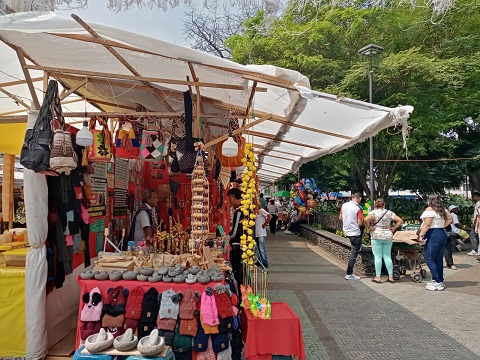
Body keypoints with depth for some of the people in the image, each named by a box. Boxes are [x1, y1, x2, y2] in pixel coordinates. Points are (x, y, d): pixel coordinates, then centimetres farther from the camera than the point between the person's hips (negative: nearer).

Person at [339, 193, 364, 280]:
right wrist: (364, 222, 2)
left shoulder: (344, 205, 1)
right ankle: (349, 274, 5)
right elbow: (360, 223, -20)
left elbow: (340, 218, 12)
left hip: (346, 230, 7)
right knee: (354, 253, 1)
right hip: (355, 232, -7)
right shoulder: (358, 208, -18)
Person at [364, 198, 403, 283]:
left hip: (376, 236, -4)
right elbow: (400, 221, 0)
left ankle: (378, 277, 4)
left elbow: (366, 219, -24)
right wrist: (393, 228, 6)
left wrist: (369, 227, -10)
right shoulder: (389, 213, 4)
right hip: (388, 236, 4)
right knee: (387, 256, 11)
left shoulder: (374, 212, -7)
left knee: (378, 257, 1)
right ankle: (391, 277, 14)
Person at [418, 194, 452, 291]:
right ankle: (440, 281, 20)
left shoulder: (429, 209, -11)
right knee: (438, 259, 14)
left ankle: (438, 282, -5)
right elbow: (449, 219, 21)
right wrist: (442, 227, 19)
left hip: (433, 235, -9)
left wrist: (421, 235, -17)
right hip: (442, 234, 9)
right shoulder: (443, 210, 14)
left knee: (429, 259, -5)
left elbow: (427, 224, -18)